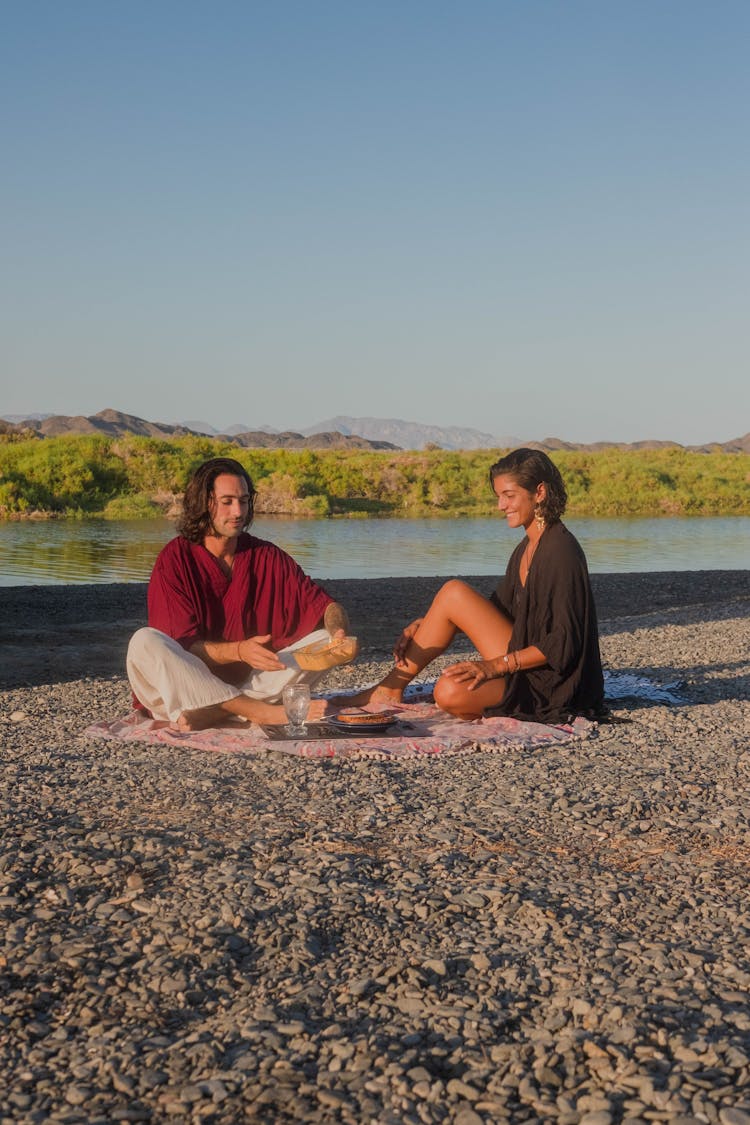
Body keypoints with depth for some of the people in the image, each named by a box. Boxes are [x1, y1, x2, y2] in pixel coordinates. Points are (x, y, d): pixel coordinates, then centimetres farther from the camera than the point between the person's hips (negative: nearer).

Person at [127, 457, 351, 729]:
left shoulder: (268, 557, 5)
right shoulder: (175, 559, -7)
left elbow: (324, 604, 2)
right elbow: (183, 646, -13)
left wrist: (339, 632, -22)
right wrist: (238, 651, -31)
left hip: (255, 682, 4)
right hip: (187, 693, -3)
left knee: (325, 638, -12)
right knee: (144, 642, -29)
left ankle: (215, 714, -31)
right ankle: (262, 712, -37)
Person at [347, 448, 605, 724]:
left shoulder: (561, 551, -19)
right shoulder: (527, 548, 11)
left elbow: (563, 644, -22)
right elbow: (497, 609, 16)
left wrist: (497, 664, -24)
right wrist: (429, 624, 4)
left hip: (551, 685, -9)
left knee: (452, 694, -30)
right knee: (454, 592, -5)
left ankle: (390, 690, 2)